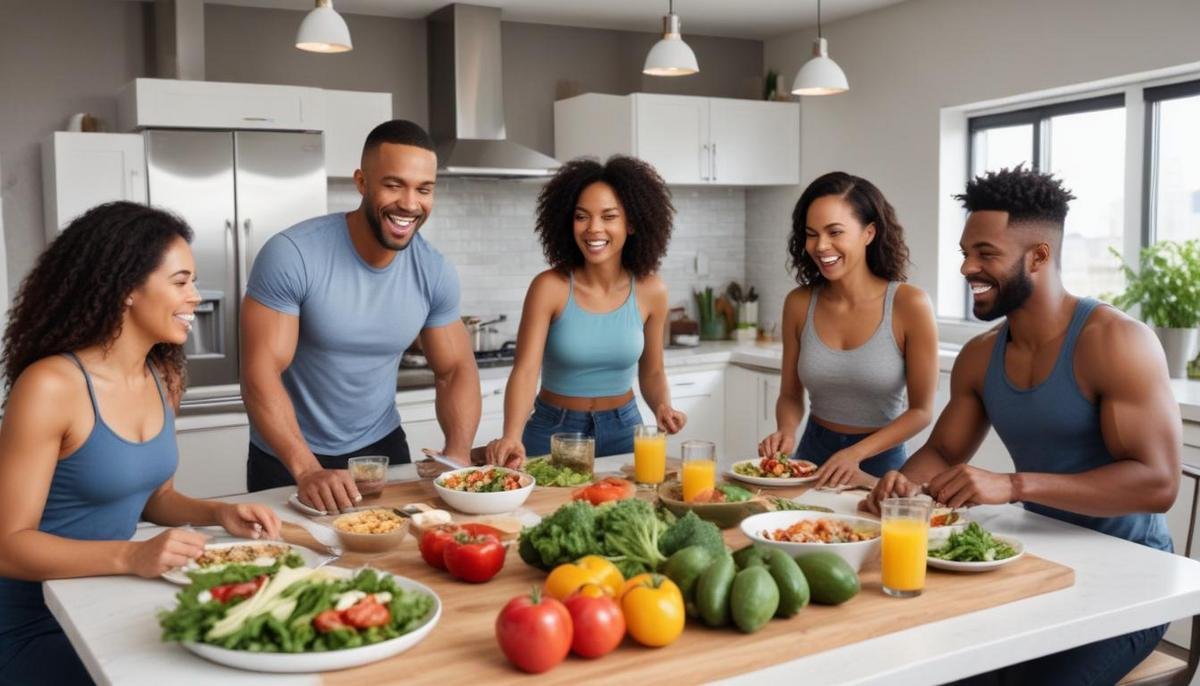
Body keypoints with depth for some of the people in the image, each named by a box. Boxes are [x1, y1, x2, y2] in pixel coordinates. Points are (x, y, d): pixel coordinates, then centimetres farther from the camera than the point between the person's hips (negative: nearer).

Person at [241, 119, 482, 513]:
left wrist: (458, 456, -18)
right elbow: (260, 374, -24)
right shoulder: (291, 255, -23)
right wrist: (307, 471, -35)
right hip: (288, 459, -4)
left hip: (382, 448, 4)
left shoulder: (435, 273, -9)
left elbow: (455, 370, -2)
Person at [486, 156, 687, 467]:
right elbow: (525, 371, -22)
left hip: (621, 431, 2)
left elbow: (651, 374, 6)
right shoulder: (550, 287, -15)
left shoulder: (650, 291, -6)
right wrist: (512, 437, -39)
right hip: (552, 432, -2)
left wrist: (663, 407, -15)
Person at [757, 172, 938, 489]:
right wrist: (787, 432, -12)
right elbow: (790, 395, 8)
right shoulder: (799, 304, -2)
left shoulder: (909, 305, -11)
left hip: (880, 463, -2)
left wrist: (856, 454, -18)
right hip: (813, 453, 3)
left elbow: (921, 411, -6)